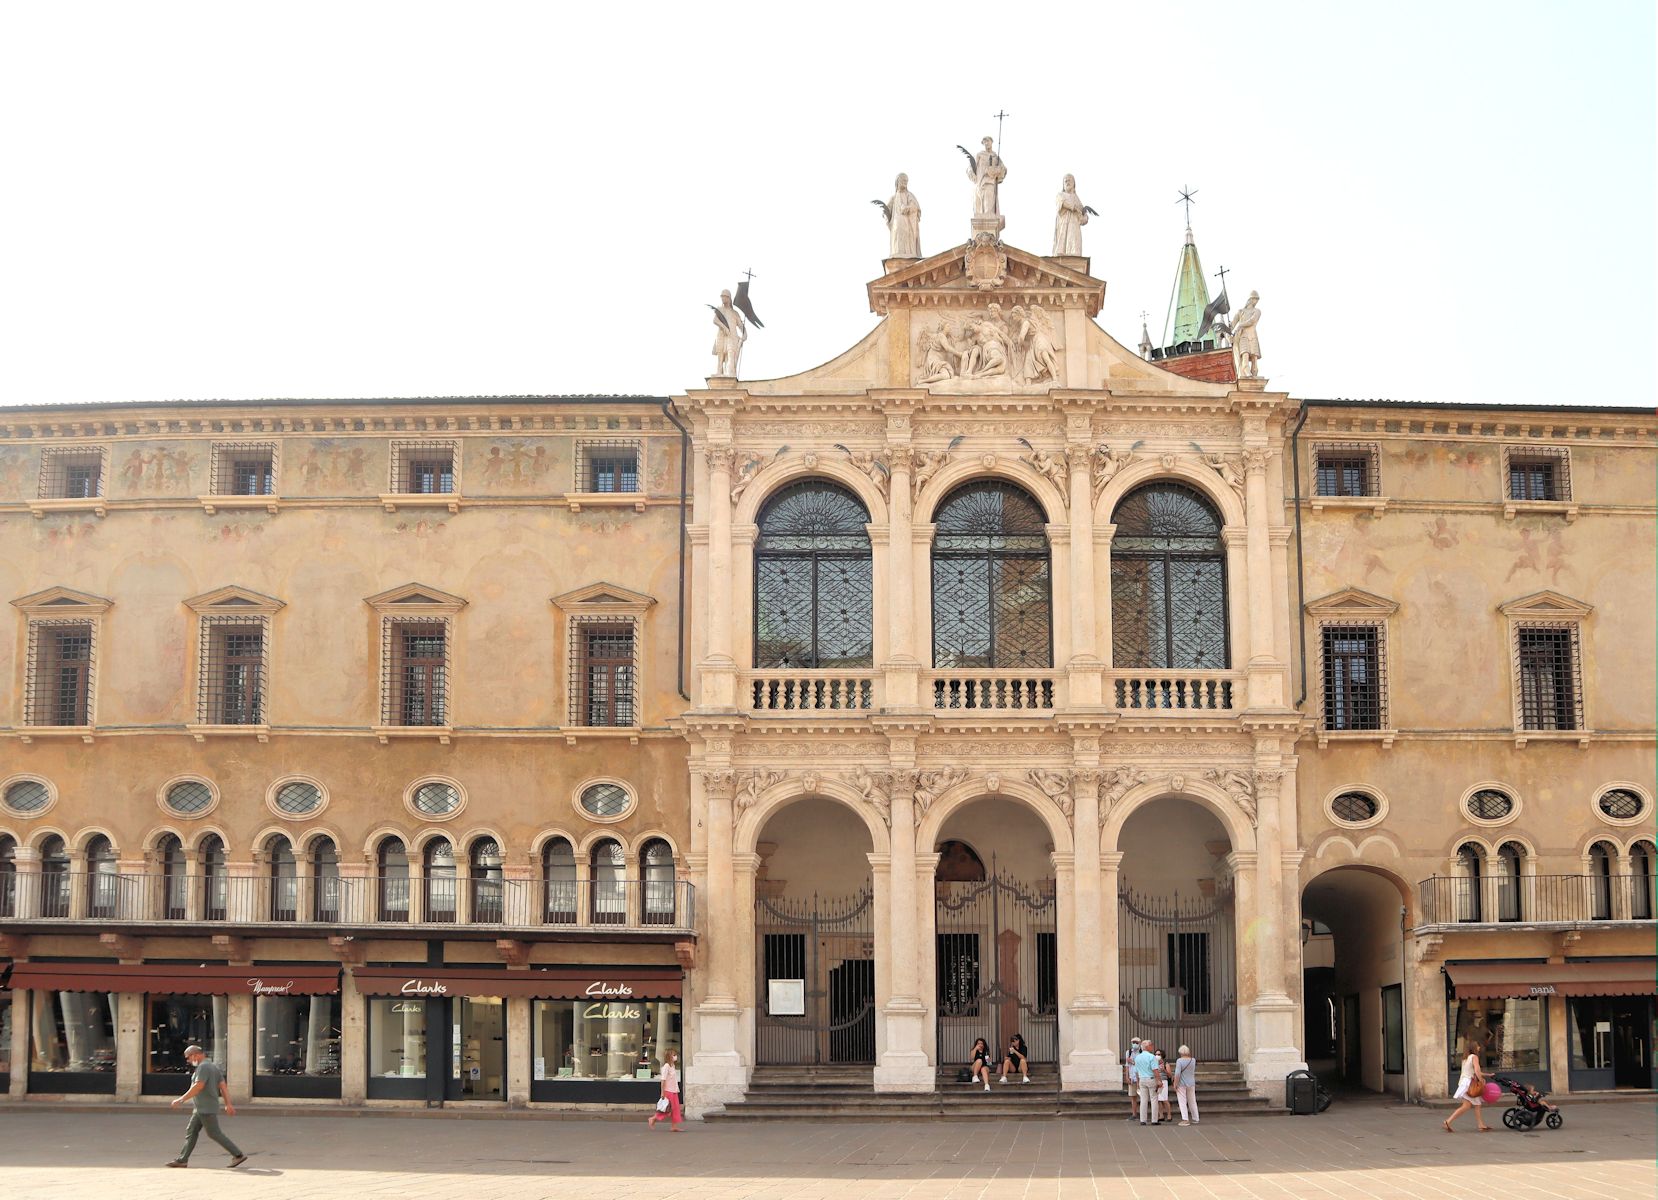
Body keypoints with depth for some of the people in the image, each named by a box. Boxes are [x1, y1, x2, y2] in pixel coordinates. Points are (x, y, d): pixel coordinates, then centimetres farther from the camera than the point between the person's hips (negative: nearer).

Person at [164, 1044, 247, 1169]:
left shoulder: (203, 1067, -15)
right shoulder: (213, 1066, 16)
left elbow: (198, 1087, -25)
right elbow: (223, 1086, 12)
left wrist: (181, 1100, -22)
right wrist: (228, 1104, 8)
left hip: (206, 1109, -10)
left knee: (214, 1133, -6)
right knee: (191, 1132, 10)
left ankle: (238, 1155, -4)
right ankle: (182, 1160, 12)